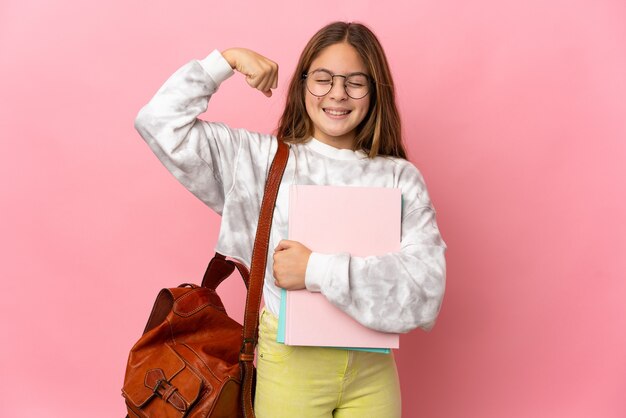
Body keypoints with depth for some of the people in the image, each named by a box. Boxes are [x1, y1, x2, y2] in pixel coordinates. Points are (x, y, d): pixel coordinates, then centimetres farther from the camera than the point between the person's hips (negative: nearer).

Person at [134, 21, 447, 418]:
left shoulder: (402, 179, -4)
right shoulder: (262, 159, -2)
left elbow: (426, 285, -15)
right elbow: (161, 122, -4)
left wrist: (318, 270, -20)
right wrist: (228, 59, -6)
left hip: (373, 369, 1)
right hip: (290, 364, 0)